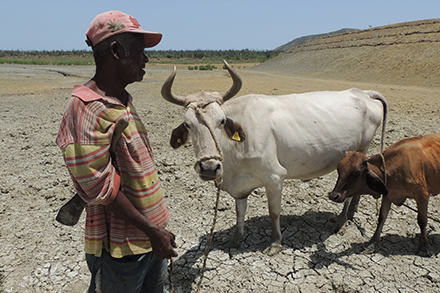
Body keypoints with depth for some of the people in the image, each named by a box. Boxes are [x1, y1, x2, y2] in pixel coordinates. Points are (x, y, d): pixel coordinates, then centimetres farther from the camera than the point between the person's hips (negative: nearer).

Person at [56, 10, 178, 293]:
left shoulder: (123, 100, 8)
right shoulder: (88, 108, -21)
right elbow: (99, 185, -22)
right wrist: (152, 231, -18)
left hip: (152, 235, 8)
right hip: (121, 246, -8)